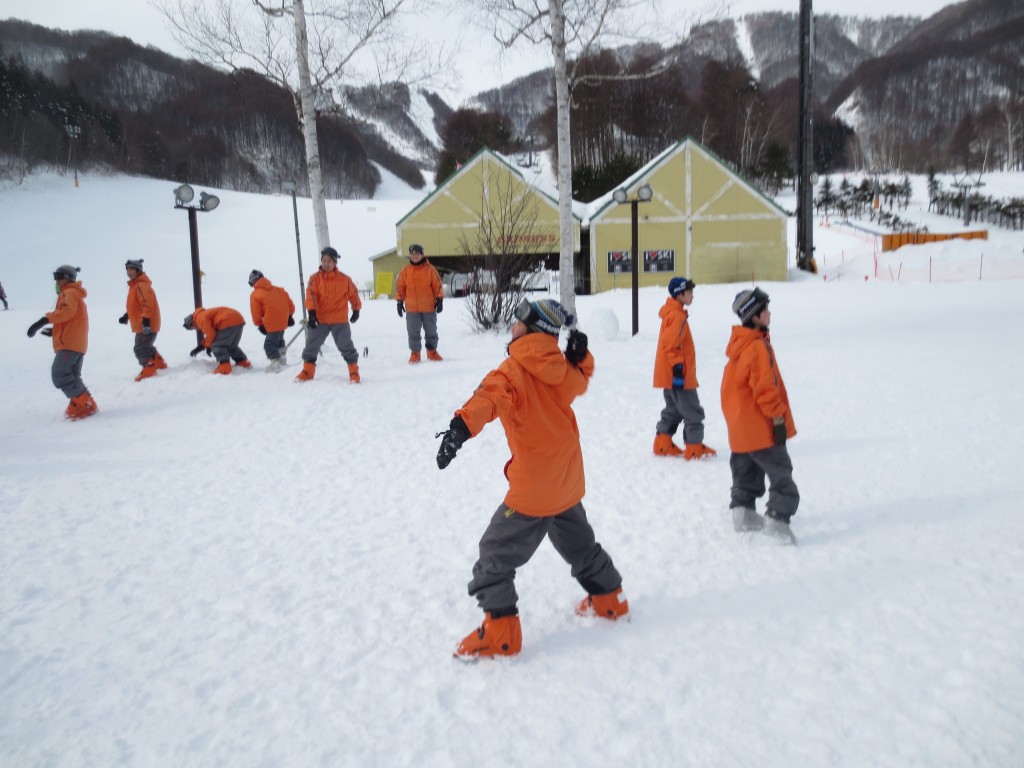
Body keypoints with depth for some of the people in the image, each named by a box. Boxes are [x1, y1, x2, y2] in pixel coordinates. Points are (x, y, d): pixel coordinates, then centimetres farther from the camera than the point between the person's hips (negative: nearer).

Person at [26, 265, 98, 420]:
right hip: (77, 343, 10)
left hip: (69, 343, -10)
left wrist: (44, 320, -34)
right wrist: (54, 331, 22)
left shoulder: (70, 292, -4)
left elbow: (67, 311, -26)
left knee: (59, 375, -14)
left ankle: (86, 404, -16)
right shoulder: (75, 294, 26)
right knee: (70, 376, 12)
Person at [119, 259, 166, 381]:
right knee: (146, 347, 23)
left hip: (146, 325, -11)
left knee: (140, 349, -7)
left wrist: (145, 321, -32)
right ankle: (159, 364, 35)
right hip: (141, 325, 11)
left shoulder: (142, 285, -18)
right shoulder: (134, 285, 16)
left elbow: (148, 304, -28)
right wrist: (126, 316, 16)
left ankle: (149, 371, -1)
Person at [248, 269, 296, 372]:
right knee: (279, 339, 28)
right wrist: (290, 315, 18)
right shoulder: (277, 289, 15)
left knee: (270, 343, 1)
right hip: (283, 320, 7)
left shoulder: (255, 295, 0)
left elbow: (256, 312, -1)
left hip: (272, 323, -7)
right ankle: (283, 358, 36)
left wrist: (259, 324, 10)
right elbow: (289, 301, 13)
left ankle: (275, 362, -8)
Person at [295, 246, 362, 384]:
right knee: (311, 345, 8)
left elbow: (353, 294, 10)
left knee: (346, 346, 1)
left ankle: (354, 371, 13)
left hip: (340, 320, -1)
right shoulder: (315, 278, -4)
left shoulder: (344, 279, -2)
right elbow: (311, 295, -15)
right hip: (320, 319, 1)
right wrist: (311, 313, -27)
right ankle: (307, 371, 23)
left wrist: (356, 310, 13)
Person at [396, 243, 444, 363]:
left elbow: (438, 285, 0)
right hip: (412, 308, 1)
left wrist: (440, 300, -6)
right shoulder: (405, 271, 3)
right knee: (413, 332, 2)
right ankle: (415, 353, 13)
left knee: (431, 331, 10)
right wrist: (400, 302, 2)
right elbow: (400, 287, 7)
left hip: (429, 307, 0)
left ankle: (432, 352, 26)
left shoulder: (430, 269, -1)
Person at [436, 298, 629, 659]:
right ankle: (608, 599, 43)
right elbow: (580, 381, 23)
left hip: (534, 487, -8)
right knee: (579, 542, 29)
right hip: (568, 480, 8)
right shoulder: (560, 368, 0)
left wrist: (462, 425, -55)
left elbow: (490, 397, -40)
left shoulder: (514, 371, -19)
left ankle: (500, 630, 2)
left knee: (496, 552, 3)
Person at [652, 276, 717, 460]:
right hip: (678, 375, -10)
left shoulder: (671, 313, 14)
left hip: (668, 375, 10)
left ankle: (663, 444, 20)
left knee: (673, 409, 18)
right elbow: (672, 345, -23)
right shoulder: (677, 316, -16)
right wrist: (678, 368, -23)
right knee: (693, 412, 0)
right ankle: (694, 448, 7)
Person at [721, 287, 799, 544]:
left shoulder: (739, 344, 9)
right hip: (760, 427, -10)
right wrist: (778, 417, -15)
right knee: (780, 472, -4)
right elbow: (765, 387, -22)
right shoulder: (758, 347, -21)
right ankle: (777, 518, -7)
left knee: (746, 471, 18)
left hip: (740, 425, 10)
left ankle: (742, 512, 25)